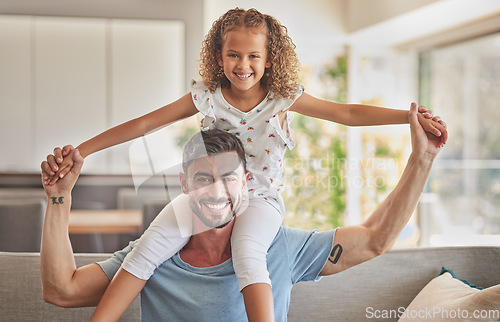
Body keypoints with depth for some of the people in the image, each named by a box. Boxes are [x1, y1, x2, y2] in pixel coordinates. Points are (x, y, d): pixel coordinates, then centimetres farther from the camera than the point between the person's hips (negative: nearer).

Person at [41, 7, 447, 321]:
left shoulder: (284, 98, -5)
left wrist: (412, 116, -13)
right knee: (152, 244, -21)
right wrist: (80, 151, -7)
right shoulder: (206, 96, -3)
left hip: (260, 198, -1)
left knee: (247, 251, -35)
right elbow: (144, 124, -3)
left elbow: (349, 112, -4)